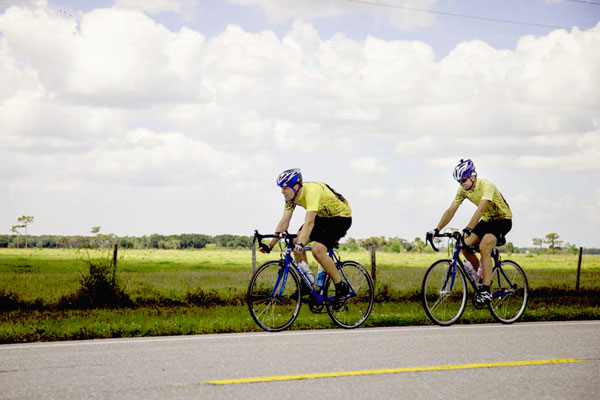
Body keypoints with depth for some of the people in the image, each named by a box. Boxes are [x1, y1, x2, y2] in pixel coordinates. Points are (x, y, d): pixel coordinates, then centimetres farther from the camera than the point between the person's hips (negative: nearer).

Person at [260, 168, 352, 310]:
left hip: (341, 217, -8)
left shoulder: (311, 191, -33)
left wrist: (301, 244, -54)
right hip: (323, 217, 8)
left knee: (317, 249, -26)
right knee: (296, 241, -10)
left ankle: (341, 288, -12)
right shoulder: (291, 196, -8)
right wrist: (270, 245, -15)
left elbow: (309, 222, -43)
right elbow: (284, 222, -8)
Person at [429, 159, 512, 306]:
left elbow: (480, 209, -40)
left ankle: (486, 291, -28)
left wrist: (467, 229, -51)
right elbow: (451, 210, -8)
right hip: (487, 220, 7)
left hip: (503, 219, -7)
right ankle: (483, 277, 7)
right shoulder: (463, 189, -7)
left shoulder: (486, 186, -28)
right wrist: (437, 230, -18)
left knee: (484, 247, -29)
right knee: (465, 246, -13)